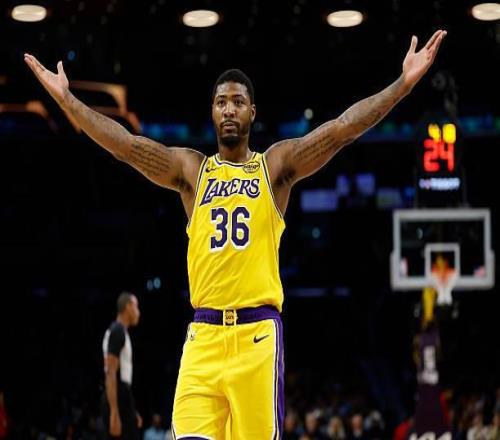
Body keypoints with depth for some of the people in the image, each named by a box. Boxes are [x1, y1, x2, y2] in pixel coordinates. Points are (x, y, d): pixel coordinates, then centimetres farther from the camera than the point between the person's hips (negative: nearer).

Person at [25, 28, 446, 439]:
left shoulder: (276, 165, 8)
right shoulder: (191, 169, 13)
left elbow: (341, 129, -2)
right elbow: (127, 144, 5)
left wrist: (404, 83, -11)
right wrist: (65, 98, -3)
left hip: (258, 331, -1)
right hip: (204, 333, 1)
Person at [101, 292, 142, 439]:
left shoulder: (121, 332, 19)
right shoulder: (117, 331, -12)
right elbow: (111, 374, -20)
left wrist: (132, 412, 25)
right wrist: (114, 413, -25)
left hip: (123, 400, 10)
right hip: (118, 402, -10)